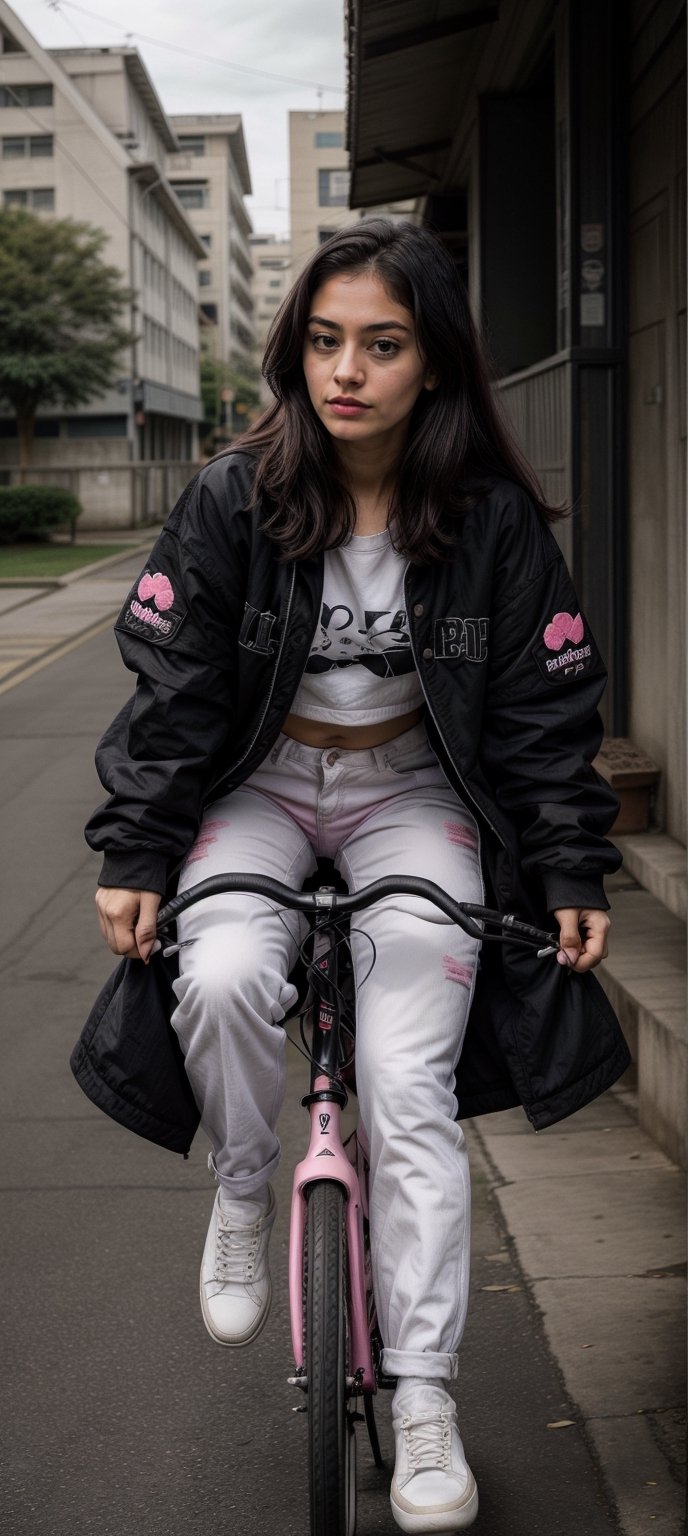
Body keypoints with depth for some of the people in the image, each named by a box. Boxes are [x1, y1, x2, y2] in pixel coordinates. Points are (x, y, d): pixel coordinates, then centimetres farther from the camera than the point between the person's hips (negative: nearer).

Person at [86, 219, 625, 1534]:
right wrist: (135, 852, -9)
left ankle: (423, 1402, -3)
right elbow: (171, 681, -6)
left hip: (414, 796, 0)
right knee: (222, 978, -31)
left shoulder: (494, 519, -9)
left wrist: (573, 871, -2)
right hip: (262, 785, 1)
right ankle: (243, 1193, 1)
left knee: (407, 1083, -13)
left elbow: (545, 704, -2)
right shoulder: (234, 499, -11)